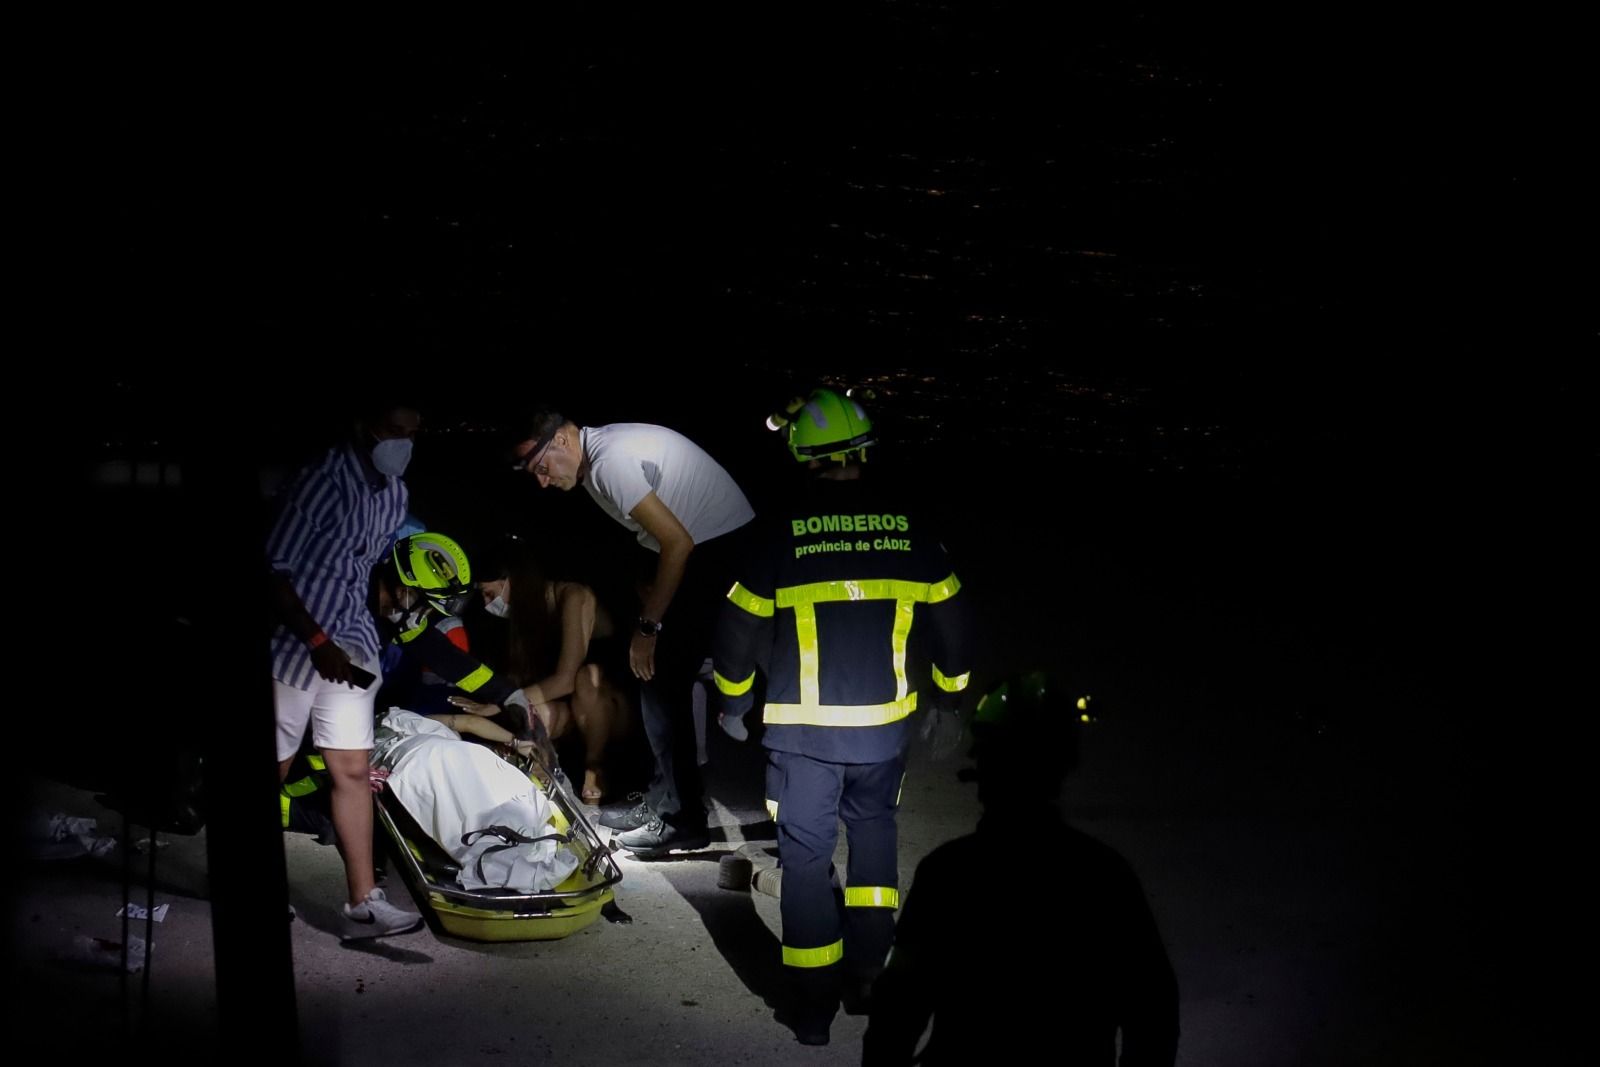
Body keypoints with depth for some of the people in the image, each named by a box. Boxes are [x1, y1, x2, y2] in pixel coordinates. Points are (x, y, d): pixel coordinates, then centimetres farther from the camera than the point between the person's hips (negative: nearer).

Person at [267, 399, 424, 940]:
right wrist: (317, 641, -20)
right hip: (295, 643, -7)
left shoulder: (395, 495, 5)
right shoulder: (322, 482, -19)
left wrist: (357, 637, 18)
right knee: (273, 770, 4)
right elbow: (274, 569, -18)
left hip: (351, 644, 7)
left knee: (353, 770, 3)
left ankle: (363, 904, 3)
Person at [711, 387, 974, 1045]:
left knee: (806, 854, 7)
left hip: (802, 728, -2)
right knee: (872, 826, 26)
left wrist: (733, 703, 13)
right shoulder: (906, 524, -2)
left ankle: (813, 1005, 11)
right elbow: (947, 614, 7)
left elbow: (742, 623, -3)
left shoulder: (786, 530, -8)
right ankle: (866, 963, 19)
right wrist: (947, 690, 24)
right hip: (884, 722, 2)